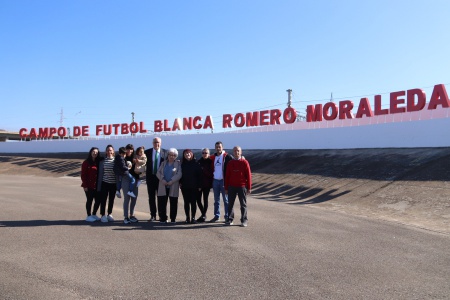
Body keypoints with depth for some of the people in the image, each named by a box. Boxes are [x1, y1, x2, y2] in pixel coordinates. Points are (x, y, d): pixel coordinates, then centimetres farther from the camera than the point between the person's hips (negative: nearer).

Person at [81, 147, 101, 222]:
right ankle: (89, 216, 16)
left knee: (98, 200, 7)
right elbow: (83, 174, -8)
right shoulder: (86, 162, -5)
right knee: (89, 200, 3)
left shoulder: (98, 162, 10)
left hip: (96, 185, 5)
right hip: (89, 185, -5)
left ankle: (94, 214, 25)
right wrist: (85, 185, -12)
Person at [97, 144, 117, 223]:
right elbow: (100, 174, 2)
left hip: (113, 183, 1)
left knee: (111, 200, 10)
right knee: (103, 199, 1)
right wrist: (99, 186, 1)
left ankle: (109, 214, 23)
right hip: (105, 183, -1)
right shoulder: (102, 161, 0)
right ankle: (103, 215, 12)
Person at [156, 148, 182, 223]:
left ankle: (173, 219, 12)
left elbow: (179, 174, -7)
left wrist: (172, 181, -17)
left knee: (173, 203, 2)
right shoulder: (164, 163, 15)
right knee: (161, 203, 1)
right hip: (163, 186, 3)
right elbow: (158, 172, 7)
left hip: (173, 187, -3)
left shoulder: (178, 163, 4)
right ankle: (163, 218, 12)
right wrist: (162, 179, -11)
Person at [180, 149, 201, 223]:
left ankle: (193, 217, 8)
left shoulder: (195, 164, -2)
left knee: (193, 202, 1)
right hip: (185, 187, 3)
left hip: (194, 187, -2)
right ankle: (187, 217, 13)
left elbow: (199, 175, -3)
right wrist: (180, 182, -2)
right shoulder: (182, 164, 6)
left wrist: (199, 185, -6)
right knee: (186, 202, 6)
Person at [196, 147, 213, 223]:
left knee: (205, 199, 2)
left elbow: (211, 173, -7)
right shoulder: (199, 162, 9)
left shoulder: (210, 162, -2)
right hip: (199, 183, 4)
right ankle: (203, 214, 22)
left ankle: (204, 215, 12)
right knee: (198, 199, 3)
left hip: (207, 184, -4)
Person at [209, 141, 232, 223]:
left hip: (223, 180, -5)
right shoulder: (212, 157, 10)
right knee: (216, 200, 12)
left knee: (226, 200, 2)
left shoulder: (227, 157, -7)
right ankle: (216, 216, 20)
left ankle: (227, 216, 8)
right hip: (215, 180, 5)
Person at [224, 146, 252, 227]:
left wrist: (249, 188, -6)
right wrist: (226, 188, 6)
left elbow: (248, 175, -3)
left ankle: (244, 221, 10)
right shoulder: (230, 163, 6)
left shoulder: (244, 162, -3)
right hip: (231, 187, 3)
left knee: (243, 204, 3)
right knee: (230, 204, 6)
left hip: (242, 187, -3)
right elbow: (227, 176, 9)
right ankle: (230, 219, 16)